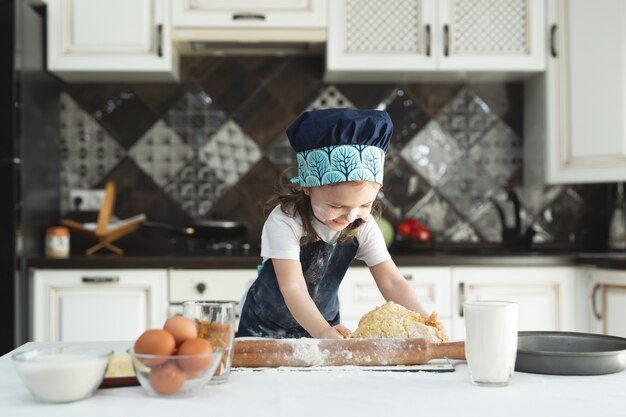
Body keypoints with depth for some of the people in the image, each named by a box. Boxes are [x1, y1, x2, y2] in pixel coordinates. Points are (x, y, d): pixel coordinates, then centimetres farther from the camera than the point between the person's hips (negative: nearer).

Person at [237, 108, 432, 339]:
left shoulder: (364, 227, -12)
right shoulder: (284, 222, -26)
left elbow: (392, 282, -16)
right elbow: (292, 288, -32)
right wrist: (323, 331, -49)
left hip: (323, 325, 3)